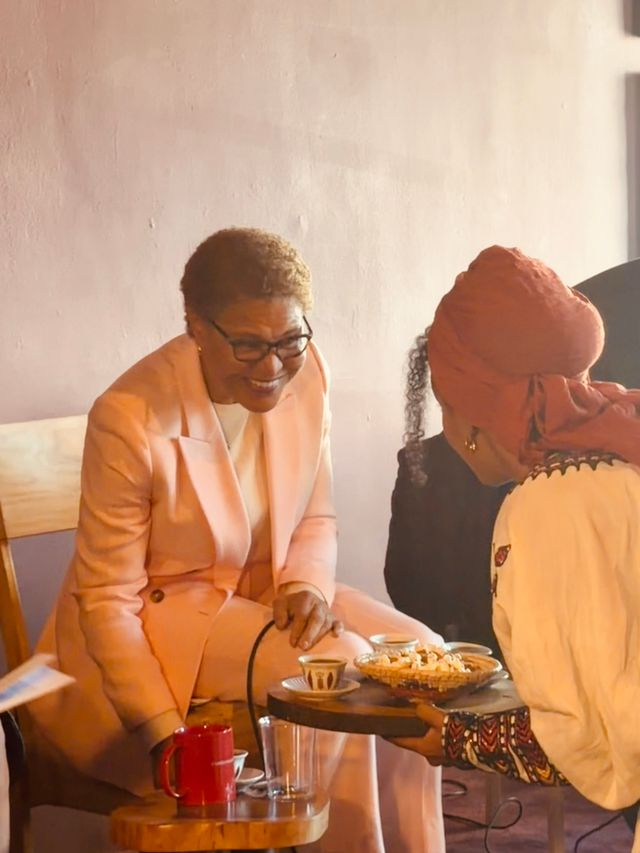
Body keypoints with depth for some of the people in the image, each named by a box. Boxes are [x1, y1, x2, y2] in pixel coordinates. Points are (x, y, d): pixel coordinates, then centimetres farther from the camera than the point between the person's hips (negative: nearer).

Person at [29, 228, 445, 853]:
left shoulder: (304, 374, -8)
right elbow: (107, 601, -18)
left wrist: (307, 586, -15)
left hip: (263, 589, 6)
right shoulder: (130, 419, -24)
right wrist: (168, 738, -24)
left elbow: (315, 520, 7)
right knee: (338, 664, -27)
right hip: (158, 612, -6)